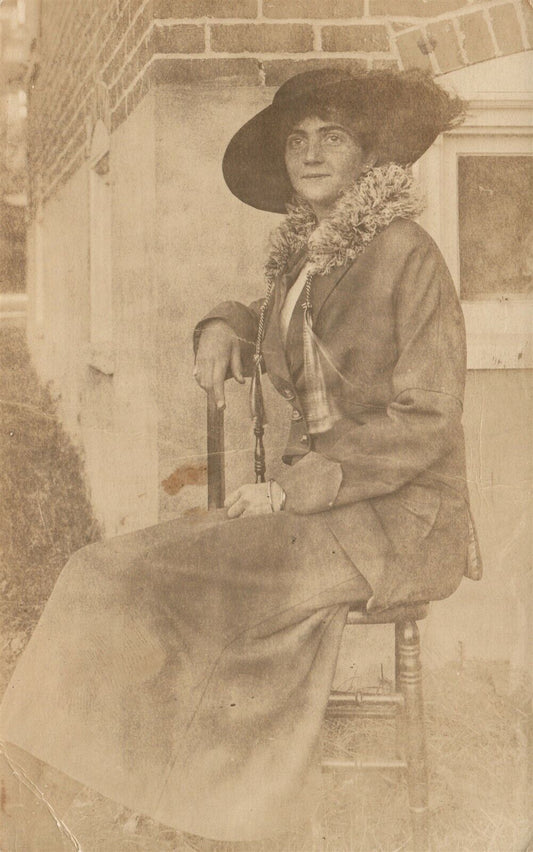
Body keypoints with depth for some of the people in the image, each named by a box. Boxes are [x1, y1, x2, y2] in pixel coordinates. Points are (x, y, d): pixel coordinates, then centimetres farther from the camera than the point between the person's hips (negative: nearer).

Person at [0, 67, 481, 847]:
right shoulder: (302, 261, 10)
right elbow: (264, 325, 34)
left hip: (400, 517, -6)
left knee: (194, 575, -21)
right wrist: (224, 329, 9)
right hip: (315, 504, 7)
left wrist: (292, 490, -18)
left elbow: (423, 420, -15)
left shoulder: (405, 255, -11)